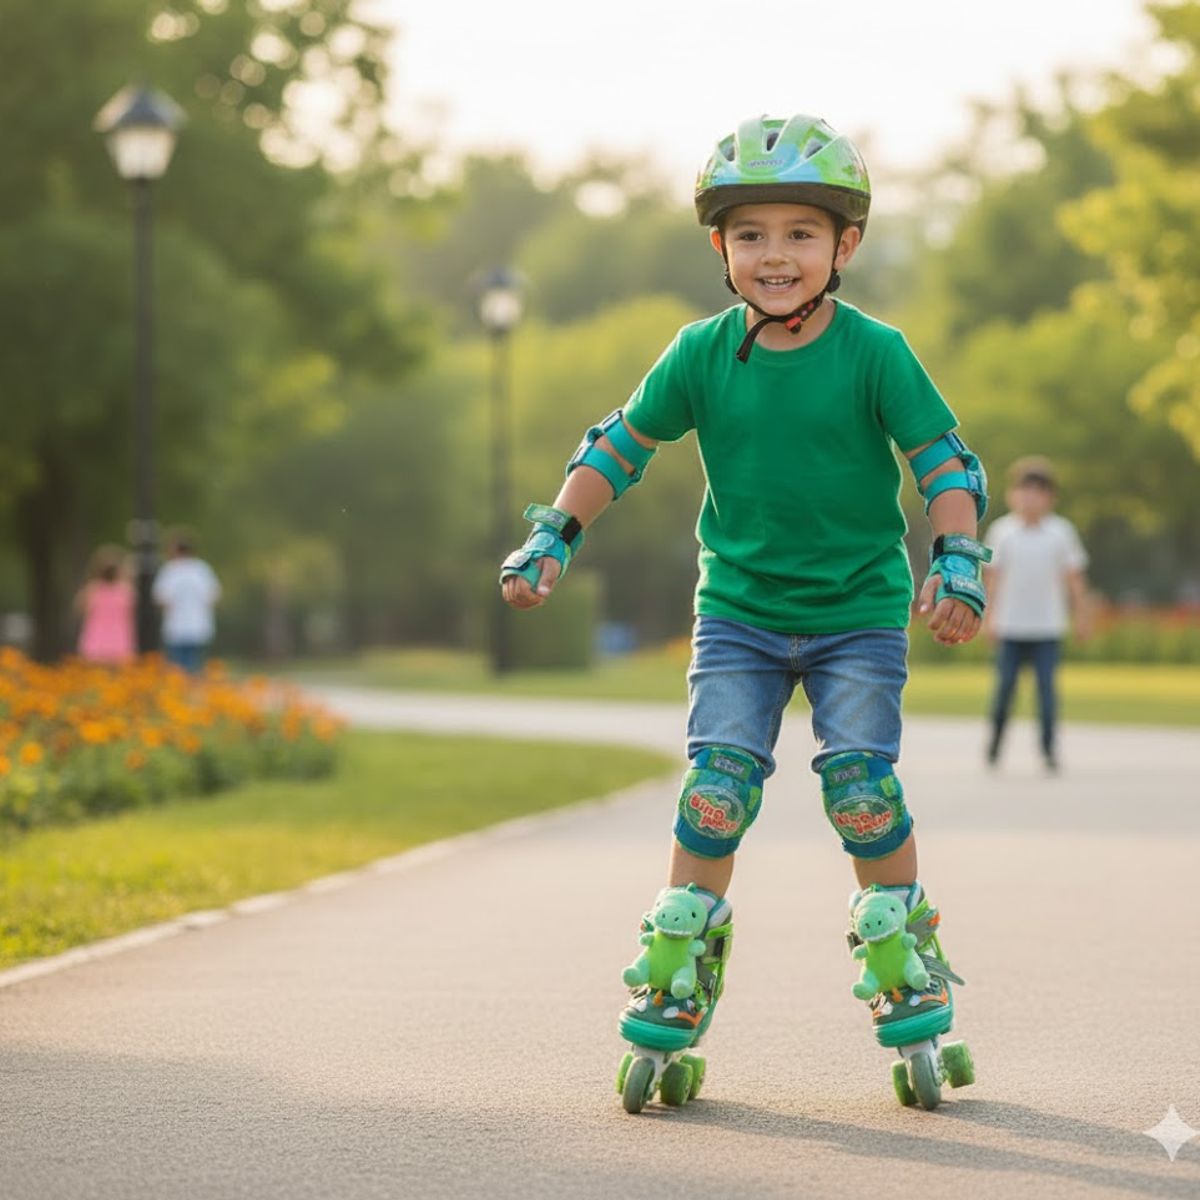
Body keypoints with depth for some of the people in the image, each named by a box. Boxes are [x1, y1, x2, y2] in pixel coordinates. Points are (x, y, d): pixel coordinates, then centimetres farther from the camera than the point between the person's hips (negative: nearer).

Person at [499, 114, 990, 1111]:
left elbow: (945, 461, -5)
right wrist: (554, 536, -1)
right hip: (739, 610, 2)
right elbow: (621, 445, 6)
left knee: (862, 785, -10)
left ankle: (913, 975, 9)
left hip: (859, 611, -1)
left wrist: (957, 566, -17)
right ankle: (676, 994, 3)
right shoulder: (703, 354, -3)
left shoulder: (875, 354, -9)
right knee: (714, 787, -8)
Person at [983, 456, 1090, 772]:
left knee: (1046, 686, -5)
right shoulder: (1002, 530, 0)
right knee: (1005, 685, 2)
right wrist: (989, 616, 2)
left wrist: (1081, 616, 7)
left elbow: (1074, 577, 7)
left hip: (1047, 628, 0)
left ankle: (1049, 749, 0)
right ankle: (995, 742, 20)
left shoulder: (1061, 531, 1)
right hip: (1010, 627, 0)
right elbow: (993, 576, 4)